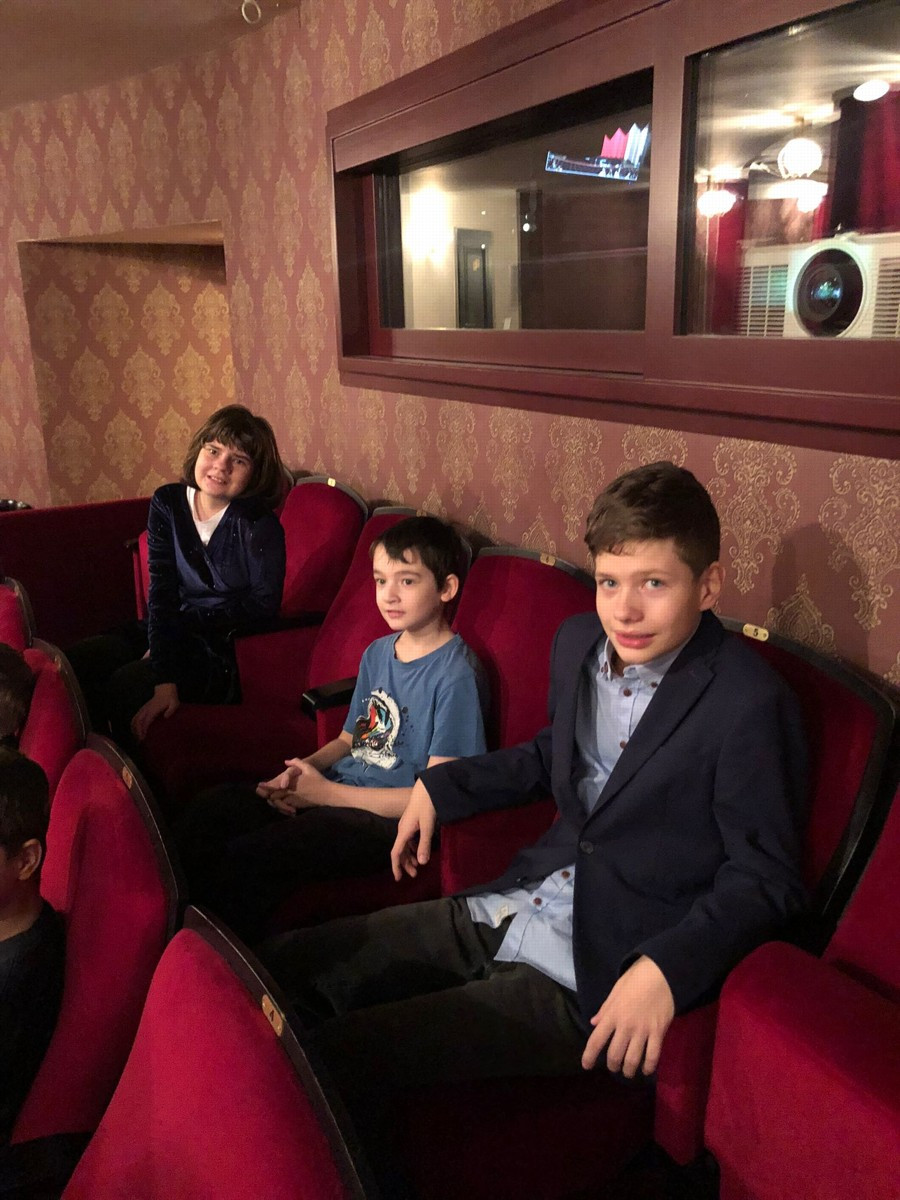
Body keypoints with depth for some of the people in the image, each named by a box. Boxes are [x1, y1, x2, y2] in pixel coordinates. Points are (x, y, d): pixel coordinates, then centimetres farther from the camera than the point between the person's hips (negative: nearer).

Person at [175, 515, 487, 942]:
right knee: (206, 814, -9)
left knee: (248, 857, -25)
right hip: (334, 790, 8)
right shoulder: (377, 652, 12)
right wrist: (302, 769, -3)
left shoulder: (455, 674, -14)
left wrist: (326, 793, -14)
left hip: (389, 818, -8)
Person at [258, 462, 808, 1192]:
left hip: (596, 974, -7)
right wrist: (440, 786, 17)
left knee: (340, 1054, -19)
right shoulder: (579, 643, 4)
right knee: (285, 967, 4)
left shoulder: (749, 705, -18)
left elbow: (764, 878, -11)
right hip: (509, 909, 8)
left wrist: (667, 969, -23)